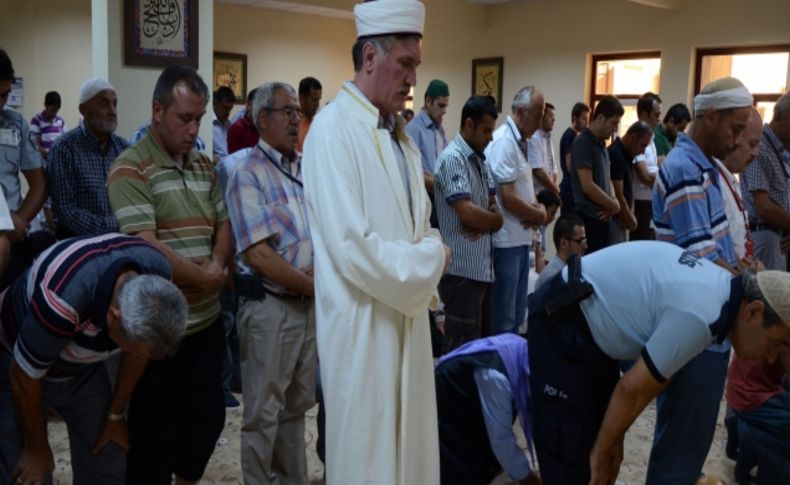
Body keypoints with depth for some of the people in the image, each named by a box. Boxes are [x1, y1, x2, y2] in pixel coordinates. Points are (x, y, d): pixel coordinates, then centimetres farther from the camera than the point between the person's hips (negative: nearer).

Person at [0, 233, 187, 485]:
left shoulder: (157, 271, -24)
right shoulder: (62, 301, -41)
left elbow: (136, 354, -4)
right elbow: (24, 377, -22)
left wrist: (115, 415, 5)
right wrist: (36, 449, -7)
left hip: (83, 369, 5)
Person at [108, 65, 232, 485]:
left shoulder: (204, 165, 11)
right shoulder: (130, 169, -12)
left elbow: (223, 226, 12)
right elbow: (147, 248, -20)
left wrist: (217, 266, -9)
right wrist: (205, 278, -10)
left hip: (207, 319, 7)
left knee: (208, 418, 19)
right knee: (155, 432, 8)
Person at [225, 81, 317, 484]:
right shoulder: (249, 175, -10)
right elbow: (258, 255, -18)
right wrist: (314, 285, -12)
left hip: (311, 305, 6)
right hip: (270, 307, -6)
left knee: (297, 406, 19)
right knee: (263, 414, 6)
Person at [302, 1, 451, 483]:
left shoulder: (399, 132, 10)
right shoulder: (333, 129, -17)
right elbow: (352, 248, -24)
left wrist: (430, 252, -4)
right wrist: (430, 262, -11)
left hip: (406, 314, 8)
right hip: (363, 322, -8)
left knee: (408, 445, 19)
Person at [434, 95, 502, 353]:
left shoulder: (480, 159, 15)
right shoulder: (453, 158, -13)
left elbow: (494, 209, 12)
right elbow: (467, 213, -22)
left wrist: (484, 225, -10)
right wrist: (494, 219, -2)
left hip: (483, 267, 9)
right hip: (462, 270, -9)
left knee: (482, 341, 17)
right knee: (463, 348, -2)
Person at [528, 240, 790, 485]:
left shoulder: (721, 287, 3)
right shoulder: (698, 317, -28)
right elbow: (633, 390, -18)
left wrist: (613, 438, 10)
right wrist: (601, 452, -3)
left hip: (589, 312, 10)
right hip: (562, 322, -10)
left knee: (599, 434, 16)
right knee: (569, 448, -4)